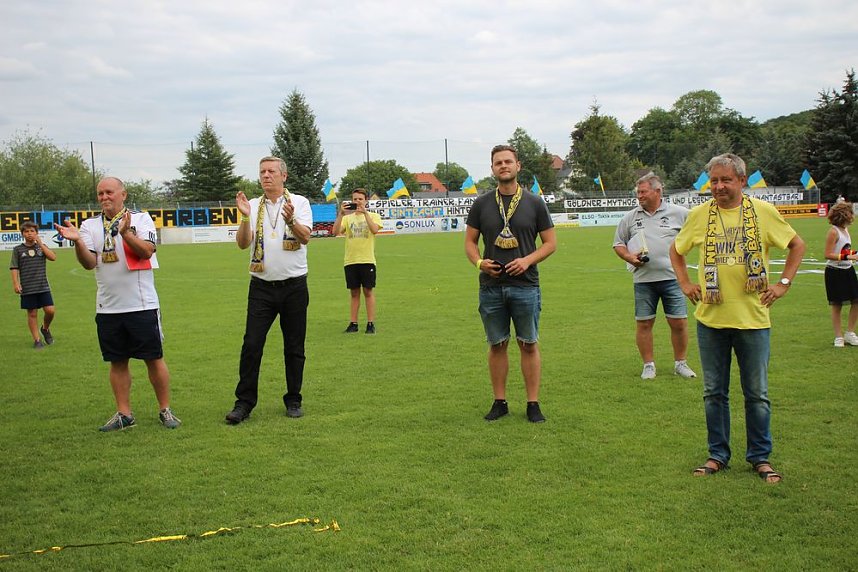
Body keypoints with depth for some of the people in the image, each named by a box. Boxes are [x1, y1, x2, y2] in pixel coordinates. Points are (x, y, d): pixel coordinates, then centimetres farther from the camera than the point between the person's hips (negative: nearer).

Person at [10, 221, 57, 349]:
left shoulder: (41, 246, 8)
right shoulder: (18, 250, 3)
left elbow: (53, 257, -8)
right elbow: (14, 268, 1)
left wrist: (40, 244, -9)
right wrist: (16, 283, -9)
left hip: (43, 286, 1)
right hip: (27, 289, -1)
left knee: (50, 311, -5)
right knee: (32, 314, 2)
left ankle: (45, 328, 24)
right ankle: (37, 340, 11)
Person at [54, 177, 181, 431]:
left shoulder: (140, 219, 0)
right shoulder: (90, 225, 7)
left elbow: (147, 251, -14)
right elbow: (89, 263, -4)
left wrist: (125, 233, -29)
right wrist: (77, 241, -22)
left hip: (142, 305, -3)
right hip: (107, 307, 3)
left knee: (154, 358, 2)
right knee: (117, 362, 9)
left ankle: (165, 410, 13)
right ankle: (124, 414, 18)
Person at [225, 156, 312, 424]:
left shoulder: (299, 202, 1)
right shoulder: (253, 205, 6)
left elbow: (305, 237, -13)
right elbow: (243, 243, -4)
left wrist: (290, 220, -32)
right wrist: (245, 218, -21)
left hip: (294, 286, -1)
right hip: (261, 286, 1)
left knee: (294, 347, 7)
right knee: (251, 344, -5)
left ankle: (293, 400, 19)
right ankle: (244, 402, 3)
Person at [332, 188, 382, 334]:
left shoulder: (373, 216, 4)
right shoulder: (347, 218, 11)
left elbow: (375, 230, -17)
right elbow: (335, 232, -5)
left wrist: (365, 212, -21)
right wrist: (340, 214, -15)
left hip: (367, 260, -3)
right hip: (350, 261, 3)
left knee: (368, 291, 1)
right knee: (354, 293, 7)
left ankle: (371, 324, 5)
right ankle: (353, 324, 11)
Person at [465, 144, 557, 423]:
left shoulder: (534, 203, 2)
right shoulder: (481, 204, 6)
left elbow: (550, 242, 4)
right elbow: (470, 241, 10)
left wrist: (527, 260, -12)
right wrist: (478, 262, -11)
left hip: (525, 285, -1)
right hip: (491, 287, 1)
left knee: (529, 345, 3)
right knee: (497, 345, 8)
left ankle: (533, 404, 11)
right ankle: (500, 402, 18)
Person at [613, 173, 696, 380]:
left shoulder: (678, 213, 1)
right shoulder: (630, 217, 9)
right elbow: (618, 244, 16)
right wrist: (630, 257, -4)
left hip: (671, 277, -2)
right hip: (643, 279, 2)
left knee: (679, 322, 1)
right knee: (644, 323, 5)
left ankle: (681, 363, 17)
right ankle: (648, 365, 17)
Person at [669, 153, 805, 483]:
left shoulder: (763, 212, -2)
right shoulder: (699, 215, 2)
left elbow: (797, 245, 10)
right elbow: (676, 250, 18)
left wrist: (783, 283, 2)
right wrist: (685, 283, 7)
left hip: (752, 317, -1)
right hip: (711, 318, 2)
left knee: (757, 393, 6)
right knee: (714, 392, 9)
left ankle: (760, 457, 20)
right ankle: (718, 454, 22)